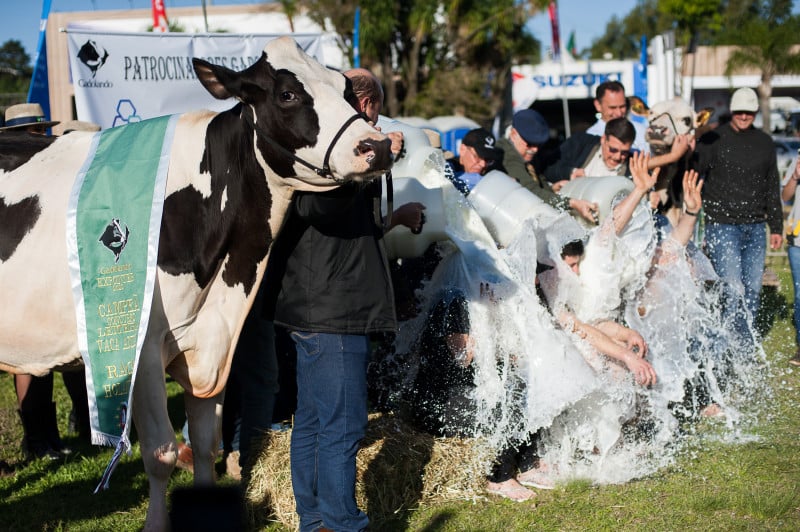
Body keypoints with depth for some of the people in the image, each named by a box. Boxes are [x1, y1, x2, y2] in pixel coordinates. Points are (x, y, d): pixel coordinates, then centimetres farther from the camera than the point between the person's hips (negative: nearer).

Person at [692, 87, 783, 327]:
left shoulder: (764, 142, 12)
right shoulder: (713, 139, -2)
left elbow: (772, 187, 19)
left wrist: (776, 227, 16)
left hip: (755, 228, 5)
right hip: (722, 226, -5)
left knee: (753, 288, 6)